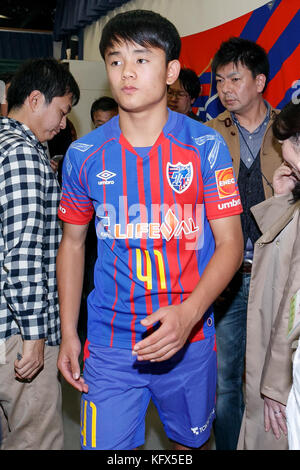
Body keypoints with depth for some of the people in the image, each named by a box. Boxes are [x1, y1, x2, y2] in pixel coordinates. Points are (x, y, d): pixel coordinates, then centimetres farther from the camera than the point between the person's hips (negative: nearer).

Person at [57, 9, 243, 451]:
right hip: (109, 345, 1)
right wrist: (68, 332, 5)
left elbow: (230, 242, -8)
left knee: (192, 442, 19)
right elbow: (73, 242, 9)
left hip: (189, 338, 0)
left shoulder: (206, 146, -6)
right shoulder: (84, 154, -1)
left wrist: (188, 312, -24)